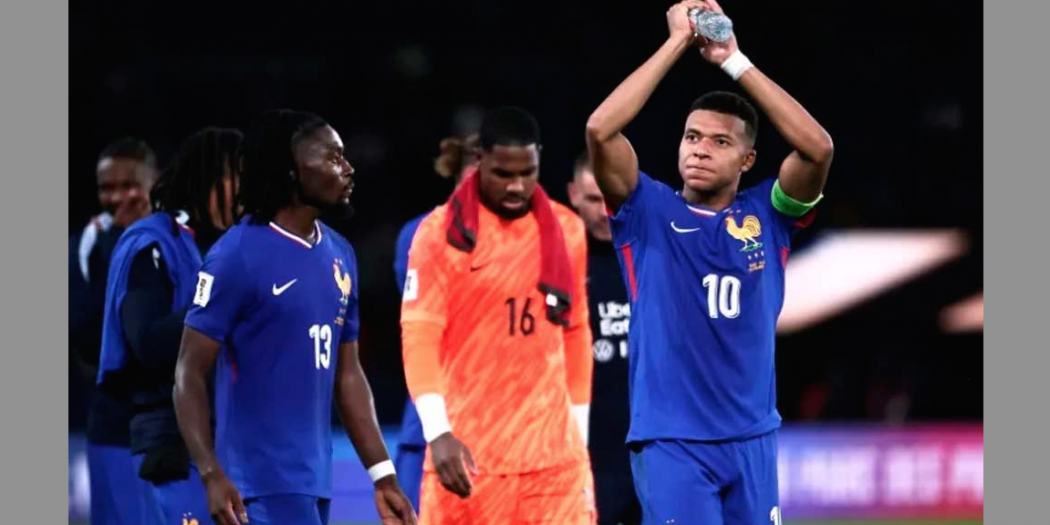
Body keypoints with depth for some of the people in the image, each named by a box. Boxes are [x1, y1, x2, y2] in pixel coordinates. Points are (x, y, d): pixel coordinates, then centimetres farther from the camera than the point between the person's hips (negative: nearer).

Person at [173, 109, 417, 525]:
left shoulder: (339, 255, 12)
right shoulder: (238, 256, -11)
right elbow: (190, 374, -12)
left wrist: (383, 477, 14)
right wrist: (212, 474, -24)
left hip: (314, 482, 8)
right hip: (264, 484, -8)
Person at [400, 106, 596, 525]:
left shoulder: (567, 230, 9)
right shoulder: (441, 232, -5)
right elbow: (419, 336, -10)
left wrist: (579, 432, 16)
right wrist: (437, 433, -22)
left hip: (554, 450, 3)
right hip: (468, 450, -3)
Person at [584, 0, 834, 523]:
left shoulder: (766, 216, 6)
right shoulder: (649, 214, 1)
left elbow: (818, 147, -9)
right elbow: (600, 130, -13)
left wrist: (733, 60, -8)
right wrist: (679, 42, -9)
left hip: (752, 439, 3)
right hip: (670, 441, -3)